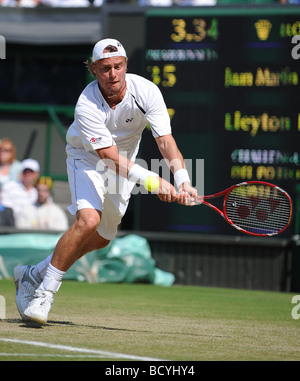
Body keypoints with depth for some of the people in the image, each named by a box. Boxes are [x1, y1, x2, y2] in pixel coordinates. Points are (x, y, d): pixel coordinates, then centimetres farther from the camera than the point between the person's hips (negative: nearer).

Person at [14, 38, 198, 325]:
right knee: (88, 220, -29)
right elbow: (108, 156, -36)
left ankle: (32, 276, 27)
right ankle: (44, 291, -18)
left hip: (125, 164, 5)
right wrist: (152, 180, -47)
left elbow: (165, 140, -28)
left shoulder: (146, 91, -23)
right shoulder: (86, 105, -32)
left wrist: (182, 180, -44)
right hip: (87, 158, -5)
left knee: (101, 237, 11)